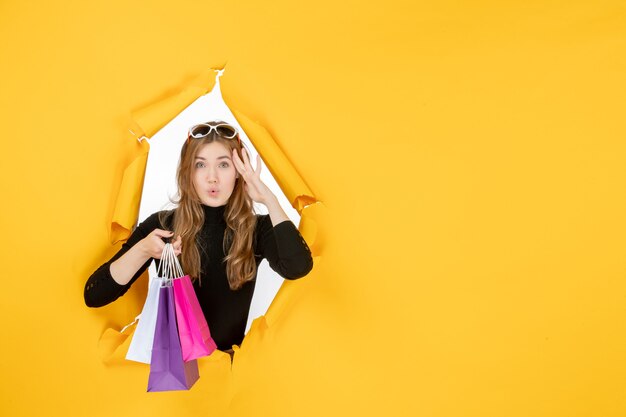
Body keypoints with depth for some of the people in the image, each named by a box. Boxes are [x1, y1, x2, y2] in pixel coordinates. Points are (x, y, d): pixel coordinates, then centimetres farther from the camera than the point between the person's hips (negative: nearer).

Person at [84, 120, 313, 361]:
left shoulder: (257, 229, -3)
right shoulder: (161, 225, -3)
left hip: (228, 358, 0)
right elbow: (93, 296, -7)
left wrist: (269, 200, -18)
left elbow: (298, 267, -25)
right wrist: (142, 250, -23)